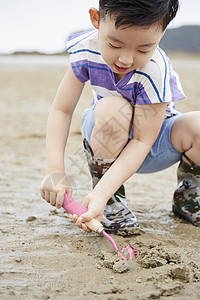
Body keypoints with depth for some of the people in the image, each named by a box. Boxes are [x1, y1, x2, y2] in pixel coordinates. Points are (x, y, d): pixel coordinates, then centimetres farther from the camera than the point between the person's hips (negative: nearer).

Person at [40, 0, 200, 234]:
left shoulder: (154, 71, -32)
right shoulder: (85, 50, -22)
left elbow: (142, 142, -32)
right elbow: (61, 110, -18)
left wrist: (101, 194, -42)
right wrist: (54, 171, -30)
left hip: (152, 138, -1)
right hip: (107, 140, 1)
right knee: (112, 109, -37)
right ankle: (112, 203, -13)